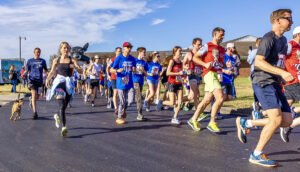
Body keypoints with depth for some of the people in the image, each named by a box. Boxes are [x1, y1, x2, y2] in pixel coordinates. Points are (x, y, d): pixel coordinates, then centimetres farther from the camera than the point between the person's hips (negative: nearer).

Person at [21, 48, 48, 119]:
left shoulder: (43, 61, 12)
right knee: (34, 94, -18)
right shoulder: (30, 61, 9)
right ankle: (35, 112, -18)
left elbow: (45, 71, 14)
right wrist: (23, 75, -12)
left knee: (37, 96, 7)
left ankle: (31, 99, 46)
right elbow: (27, 71, 8)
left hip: (39, 80, 2)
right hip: (32, 79, -2)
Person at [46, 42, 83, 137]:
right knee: (61, 105, -21)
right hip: (59, 81, -1)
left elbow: (81, 71, -5)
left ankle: (58, 116, 47)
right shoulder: (56, 60, 7)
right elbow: (52, 72, 15)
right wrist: (48, 79, -4)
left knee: (64, 106, 13)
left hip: (69, 83, 2)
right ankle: (64, 127, -25)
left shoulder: (72, 60, 4)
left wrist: (75, 67, -26)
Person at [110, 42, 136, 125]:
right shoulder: (119, 58, -5)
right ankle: (119, 118, 16)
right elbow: (111, 70, -5)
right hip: (121, 83, -4)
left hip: (129, 83, 4)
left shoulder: (132, 59, 8)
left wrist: (134, 70, -8)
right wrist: (117, 70, -25)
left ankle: (123, 109, 28)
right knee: (122, 101, -1)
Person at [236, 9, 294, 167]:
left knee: (287, 120, 3)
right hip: (264, 83, -9)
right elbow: (258, 61, -20)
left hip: (275, 84, 9)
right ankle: (257, 155, -4)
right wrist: (282, 73, -24)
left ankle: (246, 123, 14)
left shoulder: (283, 40, 20)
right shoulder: (269, 38, -9)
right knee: (276, 119, -18)